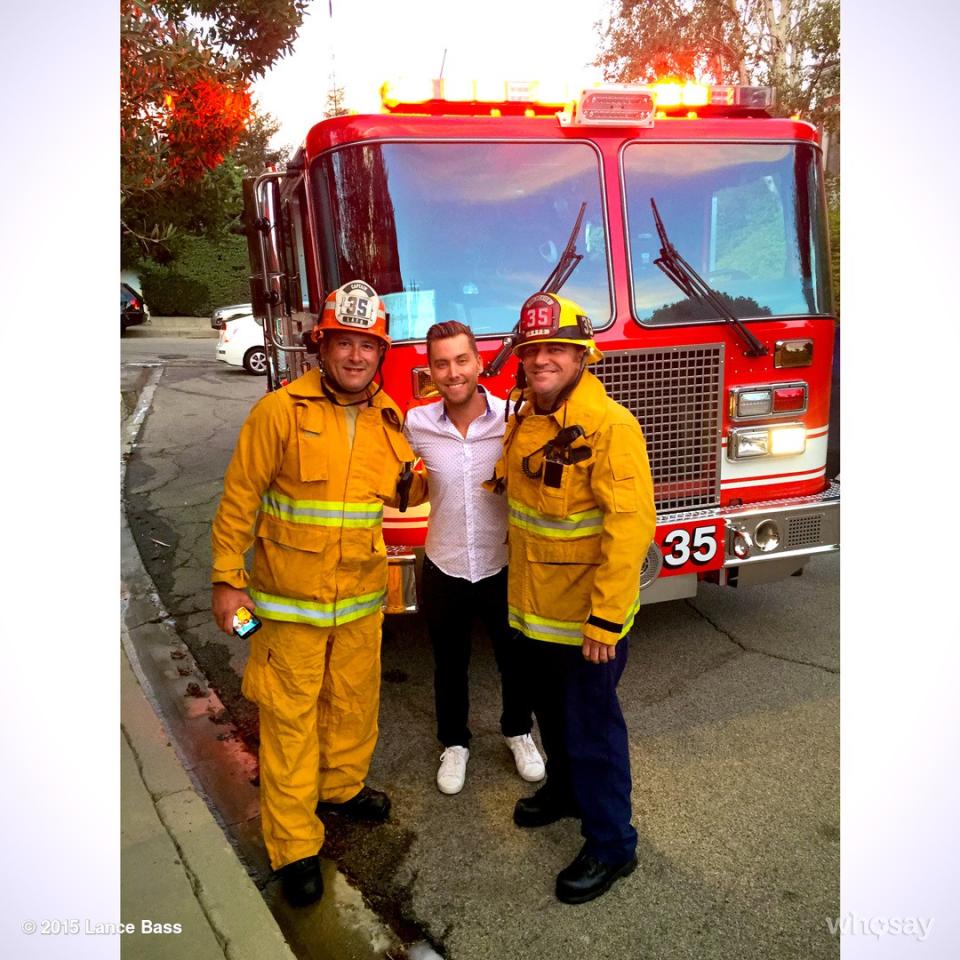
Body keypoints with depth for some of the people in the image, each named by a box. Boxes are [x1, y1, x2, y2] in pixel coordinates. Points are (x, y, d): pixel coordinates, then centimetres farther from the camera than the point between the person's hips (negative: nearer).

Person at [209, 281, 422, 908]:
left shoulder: (390, 419, 2)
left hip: (361, 595, 5)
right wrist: (228, 580, -7)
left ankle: (342, 786, 45)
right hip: (289, 597, -4)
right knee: (290, 715, 6)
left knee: (355, 701, 19)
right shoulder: (281, 411, -13)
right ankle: (294, 845, 22)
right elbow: (240, 499, -9)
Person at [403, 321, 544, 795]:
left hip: (503, 567, -1)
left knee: (515, 661, 19)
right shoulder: (416, 424, -10)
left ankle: (518, 731, 47)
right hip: (444, 569, 1)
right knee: (449, 666, 19)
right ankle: (454, 743, 43)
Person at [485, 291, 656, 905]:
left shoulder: (609, 425, -21)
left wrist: (606, 619, -24)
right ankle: (566, 790, 49)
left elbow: (631, 526, -24)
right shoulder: (522, 421, 4)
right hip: (536, 606, 7)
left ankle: (611, 845, 27)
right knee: (552, 710, 24)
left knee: (592, 725, 7)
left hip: (587, 616, -7)